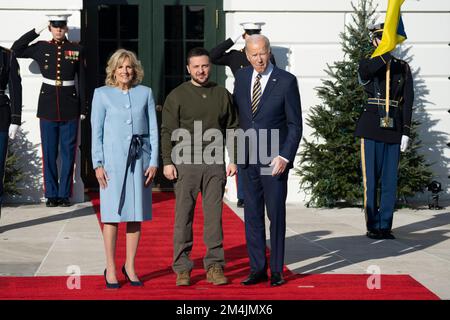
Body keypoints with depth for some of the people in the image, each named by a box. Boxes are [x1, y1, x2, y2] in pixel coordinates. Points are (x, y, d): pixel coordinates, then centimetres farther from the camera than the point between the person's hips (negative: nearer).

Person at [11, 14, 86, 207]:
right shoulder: (41, 48, 5)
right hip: (48, 106, 1)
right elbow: (16, 50, -1)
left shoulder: (76, 50, 3)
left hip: (70, 107, -1)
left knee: (68, 153, 2)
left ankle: (64, 194, 9)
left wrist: (83, 108, 1)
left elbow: (82, 81, 4)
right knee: (49, 153, 3)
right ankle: (52, 195, 9)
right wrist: (37, 30, -2)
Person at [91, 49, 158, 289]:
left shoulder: (145, 93, 10)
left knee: (136, 213, 5)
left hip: (140, 158, 2)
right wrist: (98, 164, -5)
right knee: (112, 214, -2)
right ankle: (110, 269, 6)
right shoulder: (102, 94, 6)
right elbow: (96, 131, 3)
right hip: (113, 158, -2)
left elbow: (153, 129, 9)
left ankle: (130, 266, 16)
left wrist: (154, 162, 1)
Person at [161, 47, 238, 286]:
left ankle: (214, 266, 8)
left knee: (214, 215, 2)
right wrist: (167, 162, -7)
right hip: (185, 161, -2)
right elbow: (167, 131, 0)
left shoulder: (222, 94, 11)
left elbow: (232, 129, 14)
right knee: (183, 216, -1)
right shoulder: (177, 96, 3)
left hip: (214, 162, 2)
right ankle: (182, 269, 4)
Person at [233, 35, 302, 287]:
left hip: (274, 160, -4)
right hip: (248, 159, 4)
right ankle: (257, 269, 14)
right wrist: (235, 153, 9)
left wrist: (285, 157, -15)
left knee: (277, 215, 2)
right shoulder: (241, 77, 7)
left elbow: (295, 124, -6)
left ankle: (277, 270, 11)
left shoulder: (286, 81, -6)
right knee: (252, 216, 7)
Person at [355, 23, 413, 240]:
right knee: (370, 179, 0)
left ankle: (385, 226, 11)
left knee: (390, 180, 4)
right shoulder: (367, 65, 5)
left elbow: (408, 102, 6)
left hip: (393, 130, 2)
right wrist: (386, 54, -31)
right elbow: (367, 70, -22)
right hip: (372, 129, -2)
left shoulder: (403, 68, 10)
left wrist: (406, 132, -2)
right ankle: (373, 226, 8)